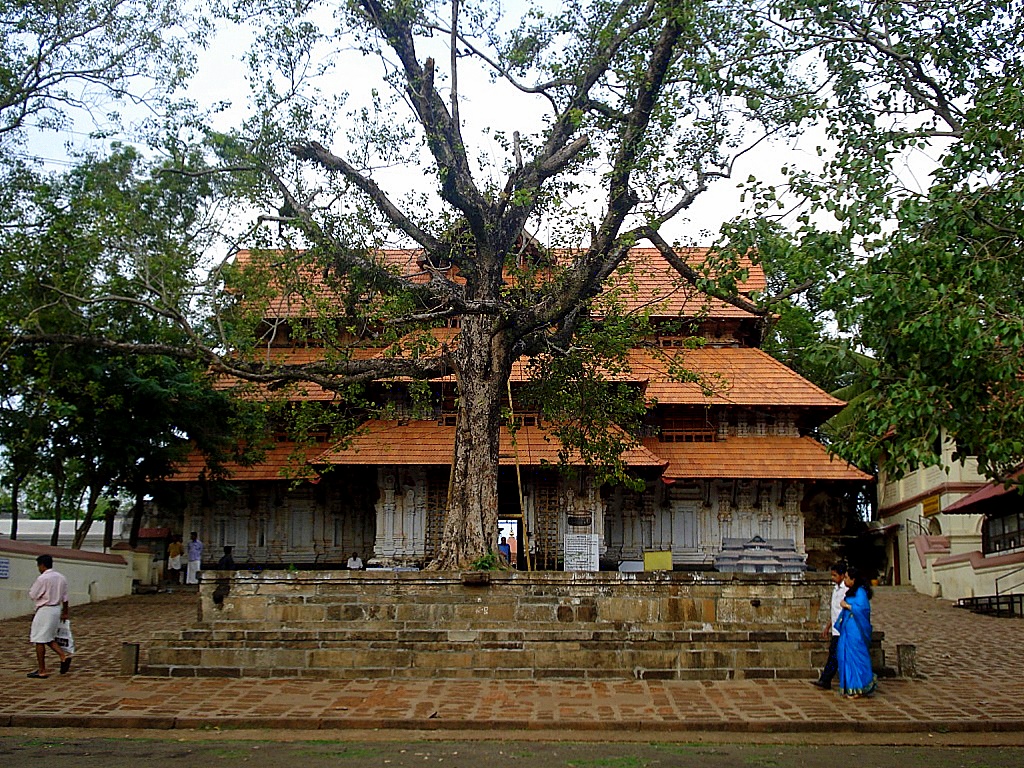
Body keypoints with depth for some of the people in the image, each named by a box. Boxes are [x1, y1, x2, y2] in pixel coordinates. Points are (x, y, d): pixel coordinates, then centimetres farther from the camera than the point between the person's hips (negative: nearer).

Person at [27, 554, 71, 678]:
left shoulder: (42, 578, -16)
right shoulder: (61, 577, 8)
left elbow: (32, 595, -9)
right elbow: (65, 598, 13)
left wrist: (32, 587, 11)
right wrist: (65, 613, 21)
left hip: (44, 610, -8)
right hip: (57, 609, 8)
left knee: (40, 640, 0)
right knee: (49, 638, 19)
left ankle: (42, 671, 3)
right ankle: (64, 656, 1)